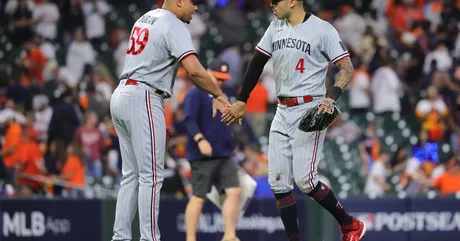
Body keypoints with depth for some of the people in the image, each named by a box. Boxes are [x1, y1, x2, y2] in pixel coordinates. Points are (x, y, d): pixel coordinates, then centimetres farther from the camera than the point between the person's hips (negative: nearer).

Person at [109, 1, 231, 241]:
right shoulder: (174, 26, -10)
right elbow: (194, 70, -22)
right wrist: (219, 95, -9)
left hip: (120, 96, 9)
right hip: (143, 99, -9)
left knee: (131, 175, 12)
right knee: (151, 175, -7)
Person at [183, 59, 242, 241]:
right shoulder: (196, 94, -5)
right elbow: (189, 119, -17)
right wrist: (200, 140, -30)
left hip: (225, 156, 8)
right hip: (203, 157, -8)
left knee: (234, 192, -4)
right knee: (199, 197, -6)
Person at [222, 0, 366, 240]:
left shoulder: (322, 29, -8)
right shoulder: (276, 27, 11)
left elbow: (347, 68, -10)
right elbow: (257, 63, 17)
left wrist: (331, 98, -26)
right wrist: (241, 101, 15)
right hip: (282, 112, 7)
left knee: (304, 180, -14)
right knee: (278, 182, 0)